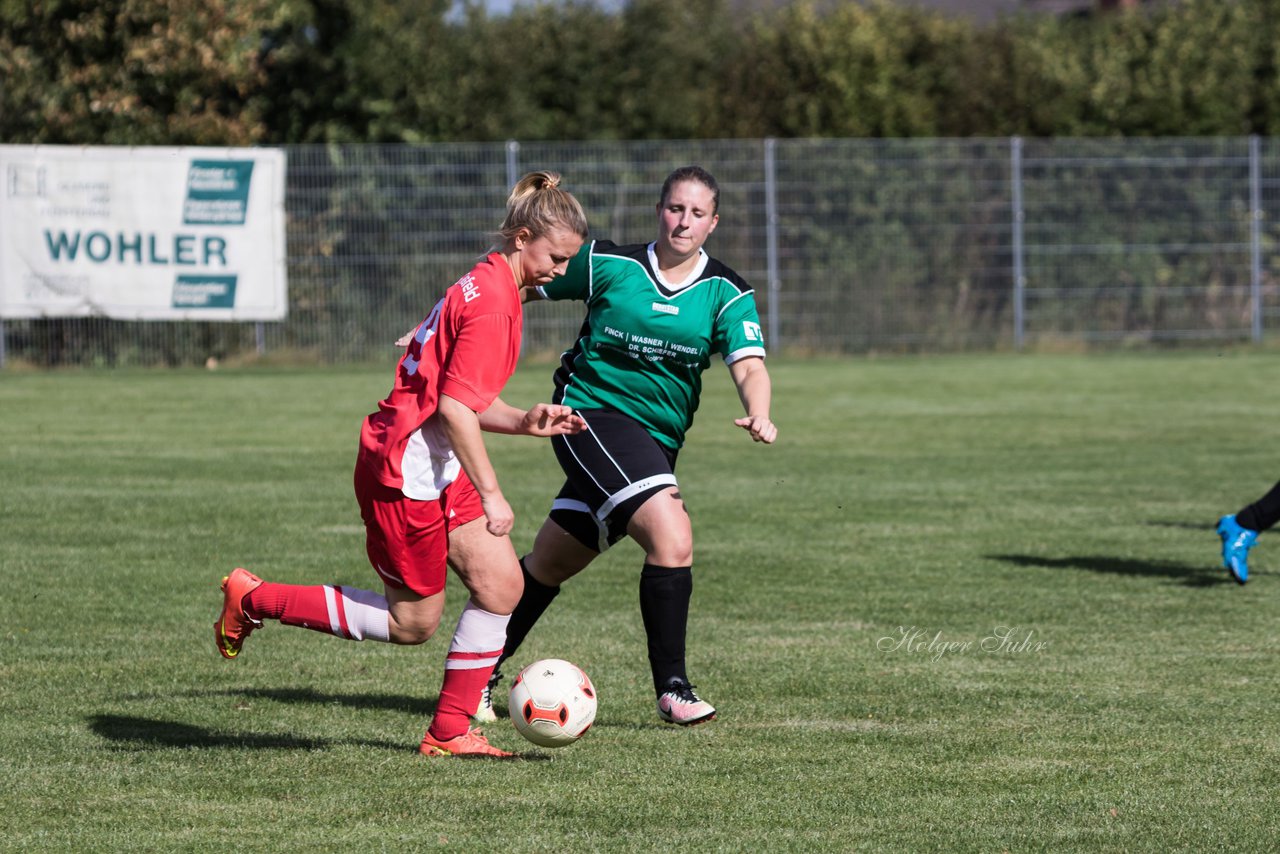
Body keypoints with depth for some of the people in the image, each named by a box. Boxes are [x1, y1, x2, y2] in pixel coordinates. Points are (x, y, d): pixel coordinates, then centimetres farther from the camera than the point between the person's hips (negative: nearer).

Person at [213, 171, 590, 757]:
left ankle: (449, 731, 8)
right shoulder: (491, 300, -19)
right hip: (405, 472, -10)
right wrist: (490, 494, -20)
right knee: (412, 623, 1)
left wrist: (526, 422, 4)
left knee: (502, 585, 1)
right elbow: (455, 406, -24)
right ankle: (254, 601, 12)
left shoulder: (487, 287, 13)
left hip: (438, 469, 10)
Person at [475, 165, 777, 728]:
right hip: (592, 412, -4)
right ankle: (671, 689, -17)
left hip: (656, 442, 4)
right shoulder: (608, 265, -5)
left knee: (550, 564, 12)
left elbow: (749, 367, -12)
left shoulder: (726, 294, 1)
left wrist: (758, 415, -34)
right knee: (672, 534, -24)